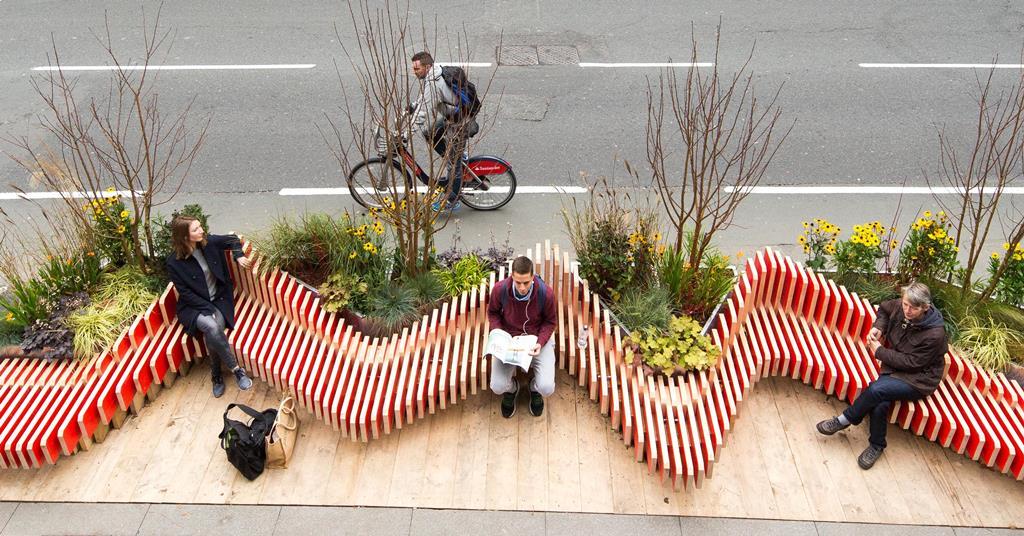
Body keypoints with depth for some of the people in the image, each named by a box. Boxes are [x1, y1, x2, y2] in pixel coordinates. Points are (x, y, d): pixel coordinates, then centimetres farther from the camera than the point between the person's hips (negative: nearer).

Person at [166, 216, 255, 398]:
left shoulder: (209, 242, -7)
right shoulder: (174, 262, -15)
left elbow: (232, 240, 14)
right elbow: (185, 293, -11)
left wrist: (238, 255, -5)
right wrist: (208, 308, -18)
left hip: (219, 300, 2)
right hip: (194, 306, -2)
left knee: (211, 335, -27)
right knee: (212, 327, -34)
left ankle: (216, 375, -3)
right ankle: (236, 369, -17)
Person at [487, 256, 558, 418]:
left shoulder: (546, 293, -22)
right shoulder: (500, 289, -20)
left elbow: (550, 321, -4)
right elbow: (493, 312, 2)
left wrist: (540, 342, -21)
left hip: (537, 338, 0)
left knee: (547, 388, -18)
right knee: (497, 387, -17)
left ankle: (534, 388, 24)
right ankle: (511, 388, 24)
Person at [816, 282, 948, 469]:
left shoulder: (934, 334, -27)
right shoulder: (900, 307, -10)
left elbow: (911, 363, -22)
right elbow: (884, 309, 16)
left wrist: (879, 351, -15)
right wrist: (878, 327, -2)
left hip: (918, 380, -5)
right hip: (895, 367, 5)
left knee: (876, 389, -30)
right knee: (880, 403, -23)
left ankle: (844, 420, -7)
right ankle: (876, 445, -1)